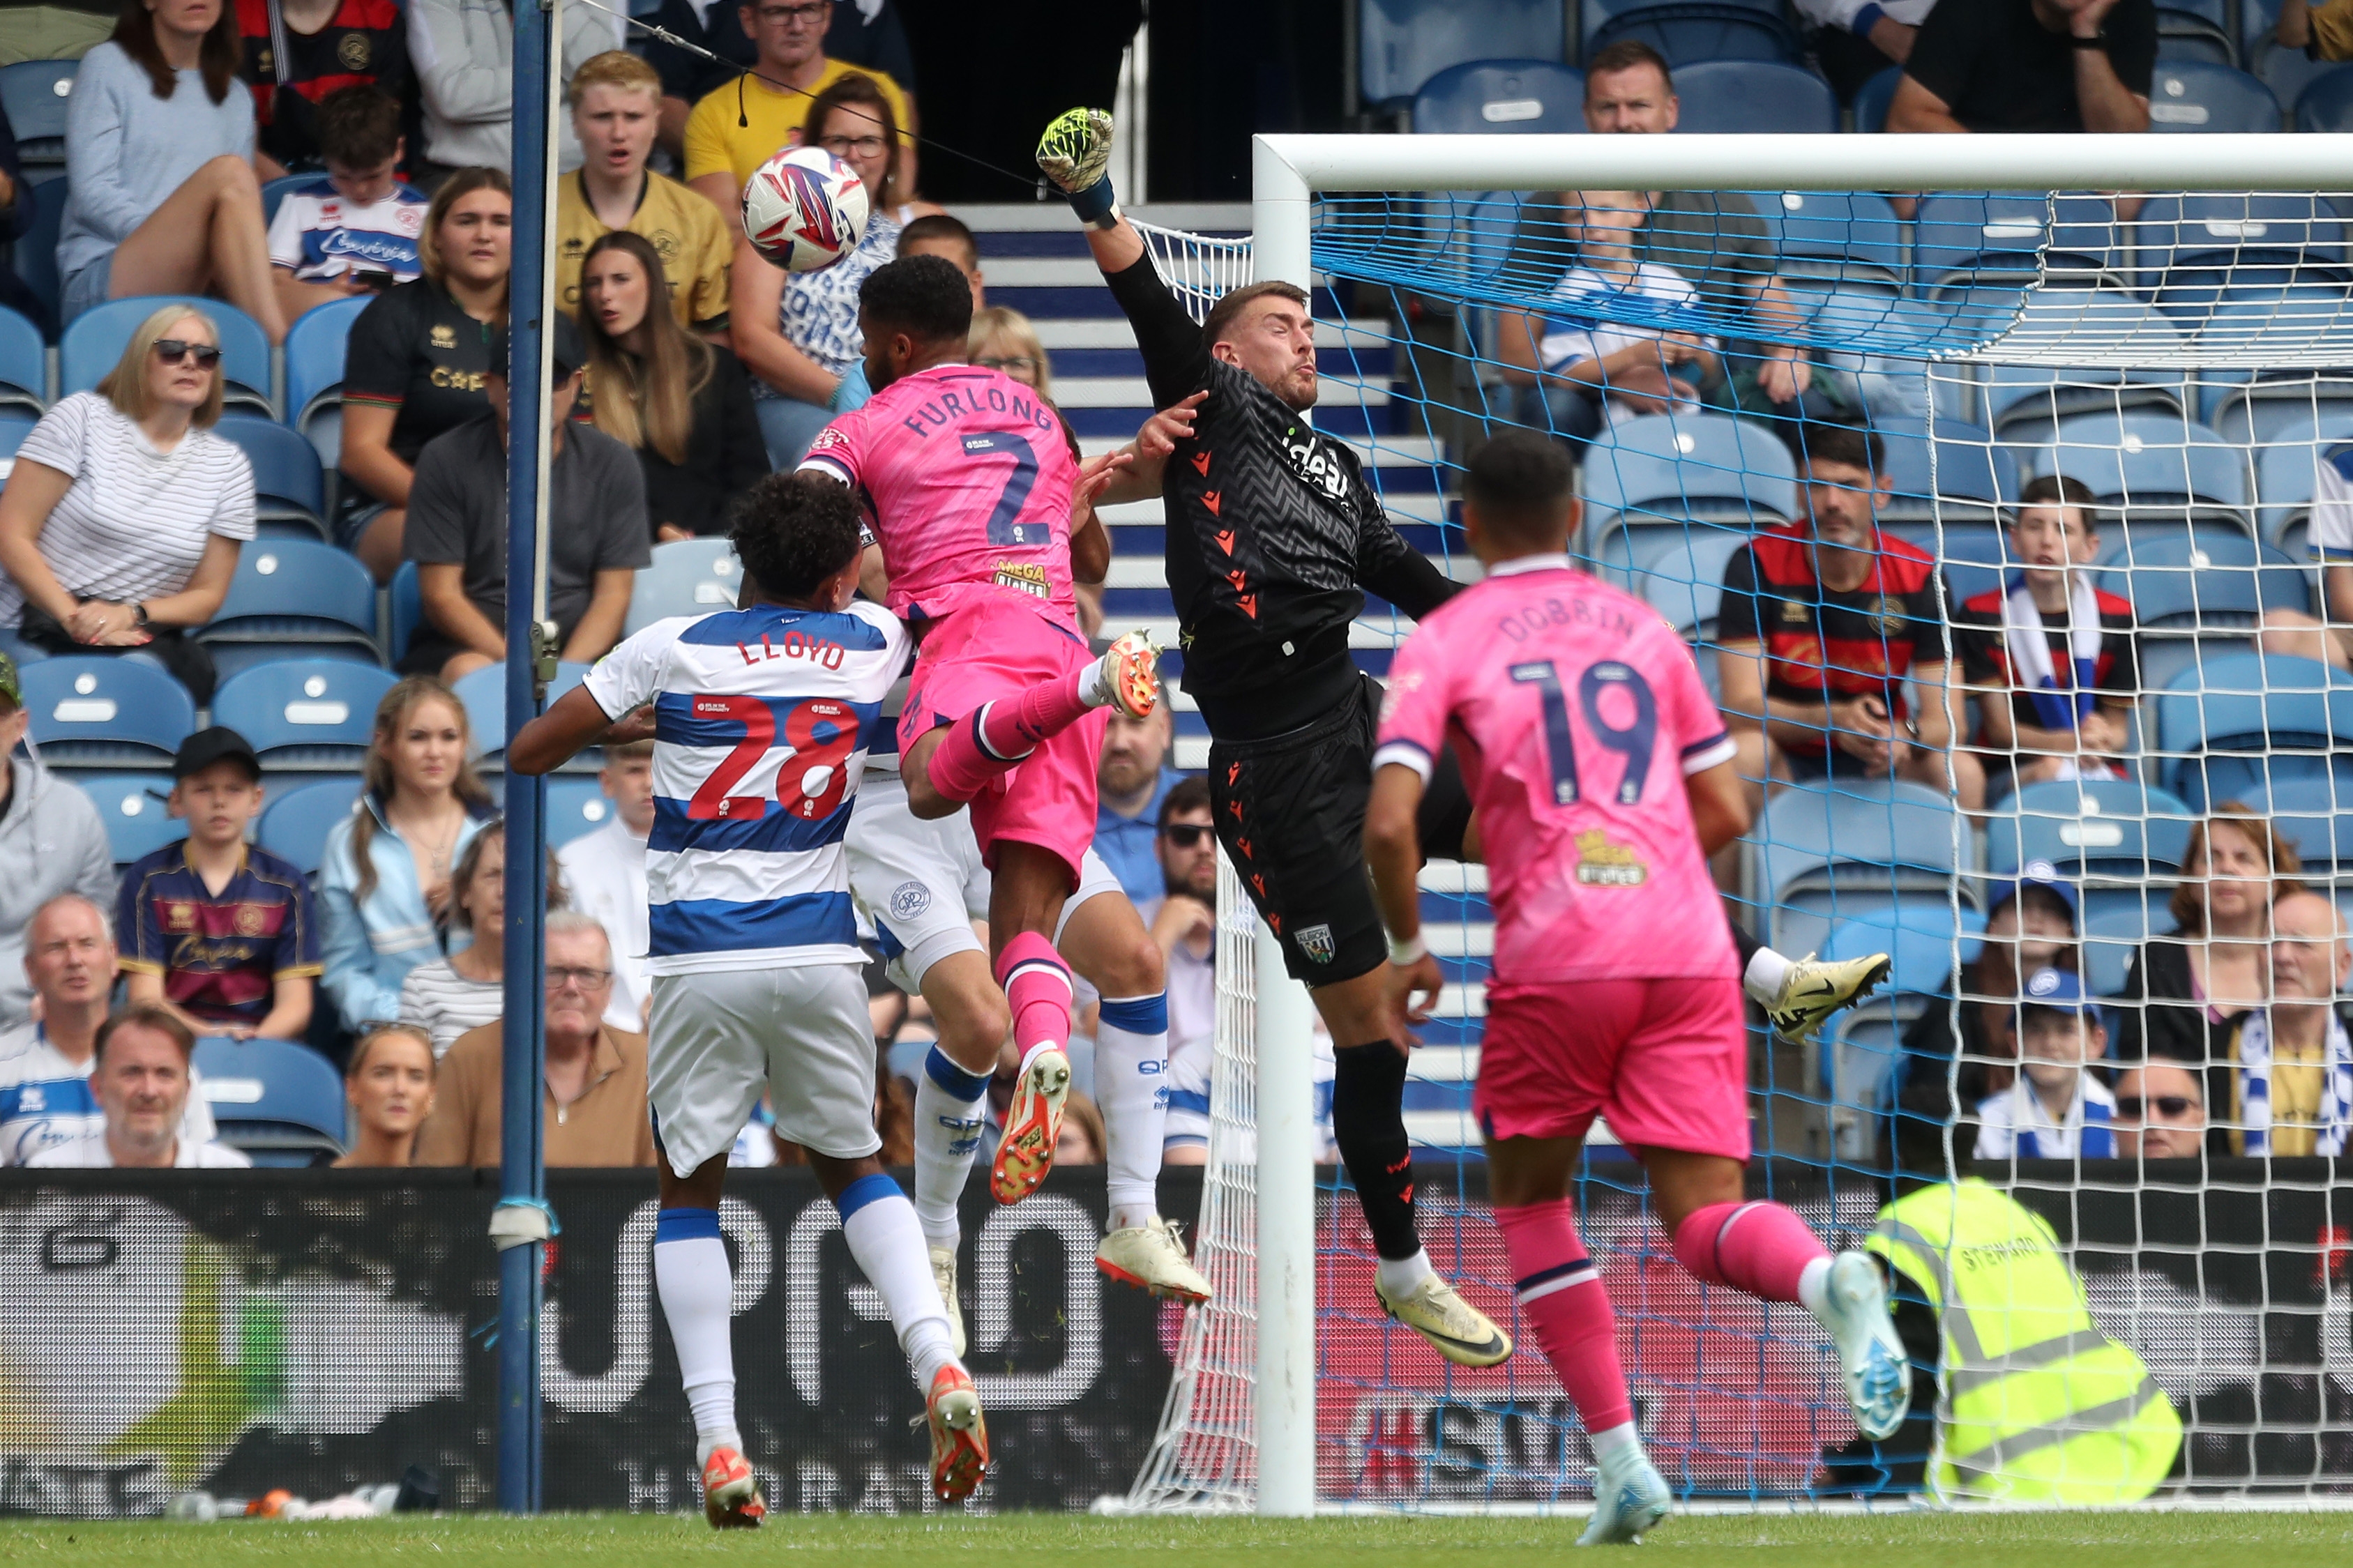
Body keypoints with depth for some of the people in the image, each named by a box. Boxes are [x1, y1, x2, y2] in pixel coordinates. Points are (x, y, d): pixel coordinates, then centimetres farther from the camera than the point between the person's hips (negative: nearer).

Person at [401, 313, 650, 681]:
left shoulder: (612, 464, 8)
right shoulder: (446, 460, 1)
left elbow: (613, 594, 5)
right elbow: (441, 594, -2)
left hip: (581, 649, 1)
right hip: (472, 646, -1)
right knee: (468, 674, -37)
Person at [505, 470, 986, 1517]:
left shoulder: (672, 648, 1)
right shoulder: (874, 645, 7)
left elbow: (528, 755, 6)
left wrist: (623, 727, 22)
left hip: (699, 960, -2)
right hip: (819, 951, 2)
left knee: (690, 1187, 12)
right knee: (853, 1165, 20)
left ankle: (717, 1441, -3)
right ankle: (938, 1365, -4)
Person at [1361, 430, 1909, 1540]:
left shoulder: (1444, 643, 6)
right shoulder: (1640, 626, 18)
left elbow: (1389, 824, -6)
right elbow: (1725, 811, 18)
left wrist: (1405, 951, 9)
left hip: (1555, 958, -3)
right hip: (1689, 948, 3)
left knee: (1528, 1198, 18)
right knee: (1705, 1219, 0)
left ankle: (1621, 1462, 7)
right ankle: (1831, 1280, -36)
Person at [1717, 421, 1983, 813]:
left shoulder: (1920, 578, -7)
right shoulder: (1758, 566, -12)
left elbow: (1944, 718, -10)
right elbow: (1741, 707, -18)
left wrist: (1903, 736, -35)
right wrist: (1835, 720, -35)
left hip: (1877, 766, 1)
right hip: (1785, 765, -1)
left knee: (1961, 772, -27)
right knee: (1745, 752, -34)